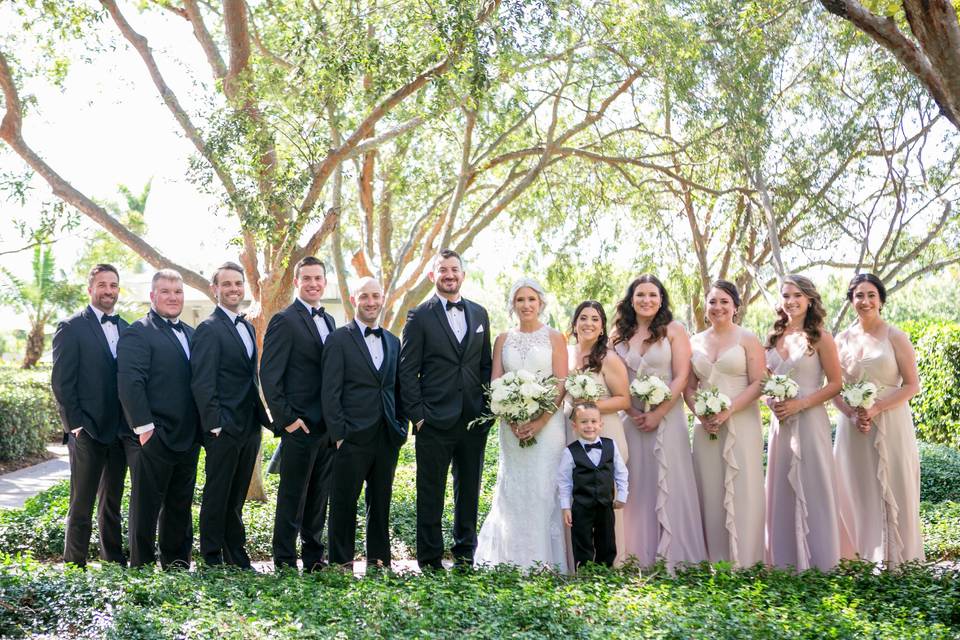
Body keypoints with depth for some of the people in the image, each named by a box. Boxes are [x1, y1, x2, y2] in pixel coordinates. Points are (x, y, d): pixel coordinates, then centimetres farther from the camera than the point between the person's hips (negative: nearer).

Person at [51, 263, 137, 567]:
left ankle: (115, 564, 23)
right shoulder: (71, 328, -5)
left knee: (112, 503, 15)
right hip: (87, 431, -5)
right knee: (82, 505, 1)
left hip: (121, 430, 5)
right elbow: (61, 382, -8)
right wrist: (75, 423, -13)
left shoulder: (126, 329, 12)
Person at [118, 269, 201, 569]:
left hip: (188, 437, 7)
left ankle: (177, 564, 26)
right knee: (146, 506, 3)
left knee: (180, 505, 15)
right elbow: (129, 383, -16)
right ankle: (141, 567, 13)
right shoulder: (138, 333, -8)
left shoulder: (191, 333, 16)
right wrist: (144, 427, -20)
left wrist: (202, 425, 9)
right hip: (155, 436, -7)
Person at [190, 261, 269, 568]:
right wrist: (215, 425, -19)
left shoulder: (248, 328, 16)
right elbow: (202, 383, -15)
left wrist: (261, 417, 13)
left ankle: (236, 557, 24)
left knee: (236, 496, 15)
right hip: (224, 428, -7)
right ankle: (212, 560, 12)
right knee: (217, 496, 2)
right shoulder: (209, 329, -10)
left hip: (249, 427, 8)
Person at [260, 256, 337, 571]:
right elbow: (269, 376, -13)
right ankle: (285, 564, 11)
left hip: (327, 426, 7)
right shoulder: (284, 321, -9)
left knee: (319, 498, 14)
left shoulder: (328, 321, 14)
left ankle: (314, 558, 25)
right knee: (292, 499, 1)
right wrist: (287, 419, -15)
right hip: (300, 426, -7)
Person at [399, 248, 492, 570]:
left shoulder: (479, 313, 11)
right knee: (431, 493, 4)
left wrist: (488, 408, 5)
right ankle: (430, 560, 13)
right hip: (435, 421, -4)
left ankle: (465, 554, 24)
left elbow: (486, 364, 14)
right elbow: (408, 369, -4)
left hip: (474, 419, 4)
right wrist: (417, 414, -10)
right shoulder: (420, 317, -2)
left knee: (469, 491, 12)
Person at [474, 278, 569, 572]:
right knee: (512, 490, 2)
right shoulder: (503, 340, 12)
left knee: (544, 489, -5)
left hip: (547, 424, -3)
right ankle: (514, 562, 9)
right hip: (512, 425, 3)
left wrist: (540, 422, -14)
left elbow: (561, 385, -3)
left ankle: (546, 564, 3)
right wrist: (512, 420, -9)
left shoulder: (554, 338, 3)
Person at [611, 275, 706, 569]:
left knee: (668, 484, -2)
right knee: (636, 487, 4)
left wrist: (657, 414, -11)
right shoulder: (619, 335, 8)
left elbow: (681, 377, -5)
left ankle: (671, 556, 6)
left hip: (666, 418, -2)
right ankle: (637, 557, 11)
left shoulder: (674, 331, 0)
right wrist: (632, 413, -8)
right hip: (631, 419, 2)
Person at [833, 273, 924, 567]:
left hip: (890, 424, -3)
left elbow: (912, 385, -6)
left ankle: (894, 557, 11)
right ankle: (861, 553, 13)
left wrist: (876, 408, -16)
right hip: (853, 426, 3)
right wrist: (851, 414, -9)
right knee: (857, 491, 4)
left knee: (891, 490, 1)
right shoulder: (842, 340, 7)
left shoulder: (895, 337, -3)